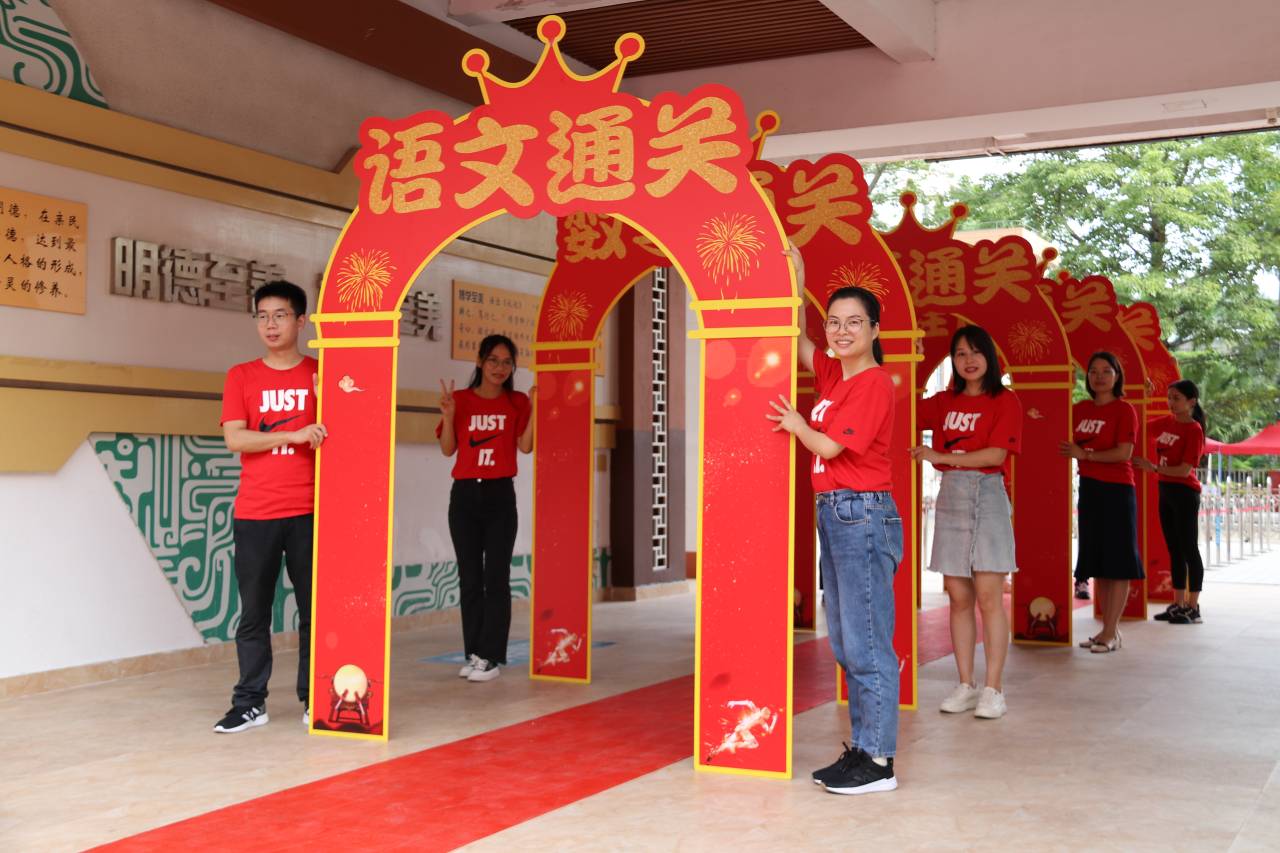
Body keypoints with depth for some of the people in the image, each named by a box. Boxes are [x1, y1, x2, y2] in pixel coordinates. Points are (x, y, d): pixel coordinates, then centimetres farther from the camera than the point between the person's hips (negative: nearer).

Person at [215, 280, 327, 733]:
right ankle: (250, 703, 12)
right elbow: (234, 438, -4)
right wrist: (294, 435, -15)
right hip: (254, 514, 0)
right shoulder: (240, 377, 7)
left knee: (315, 608, 4)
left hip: (309, 512, 0)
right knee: (253, 611, 4)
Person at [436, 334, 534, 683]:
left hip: (500, 495, -1)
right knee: (469, 577, 6)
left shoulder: (517, 402, 3)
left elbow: (526, 446, -6)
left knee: (496, 577, -4)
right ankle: (473, 653, 12)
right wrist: (448, 415, -12)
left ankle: (491, 656, -1)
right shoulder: (461, 399, 3)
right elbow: (448, 449, 2)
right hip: (465, 495, 2)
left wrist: (535, 409, -15)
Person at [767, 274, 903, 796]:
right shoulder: (833, 374, 13)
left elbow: (829, 446, -15)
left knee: (866, 645, -6)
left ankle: (878, 762, 0)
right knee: (845, 645, 12)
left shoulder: (874, 383, -12)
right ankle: (862, 749, 20)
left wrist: (797, 425, 3)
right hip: (833, 516, 9)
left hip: (864, 516, -9)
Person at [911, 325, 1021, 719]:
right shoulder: (944, 402, 13)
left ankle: (993, 690, 0)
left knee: (988, 595, -6)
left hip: (987, 496, -4)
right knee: (958, 596, 5)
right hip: (950, 497, 5)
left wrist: (940, 456, -12)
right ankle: (965, 686, 12)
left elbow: (996, 454, -11)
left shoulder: (1005, 401, -1)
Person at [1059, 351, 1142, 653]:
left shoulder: (1124, 410, -7)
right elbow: (1068, 443, 26)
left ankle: (1111, 633, -1)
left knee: (1116, 561, -3)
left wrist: (1084, 455, -13)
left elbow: (1124, 452, -17)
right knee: (1097, 560, 10)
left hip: (1116, 490, -7)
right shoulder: (1080, 409, 10)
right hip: (1089, 489, 7)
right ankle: (1108, 628, 18)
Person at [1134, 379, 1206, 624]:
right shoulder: (1167, 422, 8)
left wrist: (1154, 468, -25)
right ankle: (1178, 604, 17)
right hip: (1165, 491, 7)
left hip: (1184, 493, -7)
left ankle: (1192, 607, 4)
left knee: (1188, 549, -1)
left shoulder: (1194, 430, -13)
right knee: (1174, 549, 11)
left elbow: (1185, 470, -17)